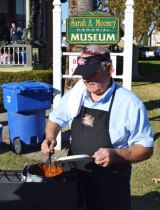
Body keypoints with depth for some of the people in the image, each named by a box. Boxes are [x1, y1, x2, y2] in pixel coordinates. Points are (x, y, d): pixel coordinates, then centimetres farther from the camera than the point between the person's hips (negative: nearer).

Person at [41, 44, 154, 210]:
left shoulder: (130, 104, -17)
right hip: (74, 178, 4)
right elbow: (56, 119, 14)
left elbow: (146, 148, -12)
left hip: (110, 186, -4)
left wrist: (115, 155, -29)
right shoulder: (74, 95, -3)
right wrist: (50, 138, -6)